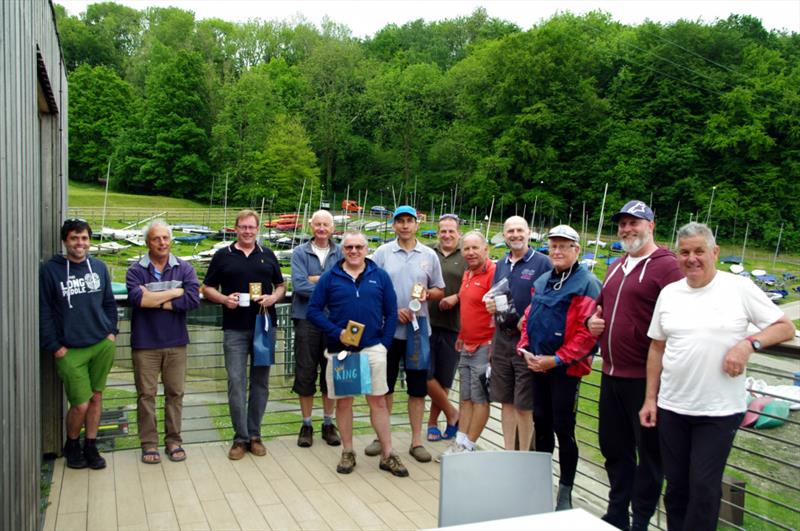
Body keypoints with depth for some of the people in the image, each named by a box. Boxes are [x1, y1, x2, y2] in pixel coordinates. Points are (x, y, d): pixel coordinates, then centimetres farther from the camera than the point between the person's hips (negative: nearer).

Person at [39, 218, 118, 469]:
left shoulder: (99, 267, 7)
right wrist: (54, 346, -7)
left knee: (96, 397, 10)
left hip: (103, 345, 4)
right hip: (70, 350, -3)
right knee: (80, 404, -4)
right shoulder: (50, 270, -4)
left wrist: (112, 331, 4)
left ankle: (90, 447, 25)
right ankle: (72, 445, 24)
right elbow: (44, 312, -3)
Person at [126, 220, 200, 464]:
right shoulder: (136, 270, -1)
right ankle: (149, 444, 18)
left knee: (175, 393, 8)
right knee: (146, 394, 6)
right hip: (145, 343, -1)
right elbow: (137, 298, -20)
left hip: (176, 342, 1)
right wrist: (175, 292, -13)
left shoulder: (184, 269, 2)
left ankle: (173, 441, 21)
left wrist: (155, 300, -13)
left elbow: (193, 299, -13)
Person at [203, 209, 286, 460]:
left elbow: (281, 286, 16)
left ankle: (254, 436, 17)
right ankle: (240, 438, 8)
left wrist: (273, 297, -6)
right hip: (235, 329, -1)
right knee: (235, 382, -3)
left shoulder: (268, 255, 11)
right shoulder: (222, 256, 6)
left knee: (260, 382, 6)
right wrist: (224, 299, -11)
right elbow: (207, 289, 8)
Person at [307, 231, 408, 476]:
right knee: (343, 401, 9)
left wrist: (385, 343, -2)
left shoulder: (380, 276, 4)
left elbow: (391, 312, 6)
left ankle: (387, 455, 11)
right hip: (340, 349, 0)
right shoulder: (329, 278, 2)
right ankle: (347, 453, 23)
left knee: (378, 401, 2)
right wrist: (337, 332, -12)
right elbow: (313, 311, -1)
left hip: (373, 348, 0)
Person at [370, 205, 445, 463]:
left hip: (418, 330, 1)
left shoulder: (429, 255, 6)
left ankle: (416, 441, 17)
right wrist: (394, 309, -11)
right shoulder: (382, 253, 2)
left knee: (418, 388, 7)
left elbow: (440, 291, 11)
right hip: (387, 329, -1)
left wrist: (427, 293, -11)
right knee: (384, 386, 9)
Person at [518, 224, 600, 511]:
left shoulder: (587, 283, -12)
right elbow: (529, 318, 18)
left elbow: (587, 331, -18)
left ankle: (565, 493, 14)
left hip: (566, 368, -7)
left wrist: (557, 360, -20)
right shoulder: (542, 281, 12)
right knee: (540, 423, 16)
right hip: (538, 366, 7)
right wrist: (526, 348, 3)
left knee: (563, 429, -1)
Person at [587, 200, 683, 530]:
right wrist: (593, 320, 6)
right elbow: (601, 304, 27)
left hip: (644, 379, -8)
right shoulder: (616, 266, 14)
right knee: (614, 447, 19)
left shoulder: (666, 266, -12)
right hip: (611, 375, 8)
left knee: (648, 453, 8)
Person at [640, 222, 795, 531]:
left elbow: (786, 328, -1)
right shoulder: (669, 293, 6)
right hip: (672, 407, 4)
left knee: (704, 488, 1)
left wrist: (748, 343, -19)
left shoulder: (740, 288, -5)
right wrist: (650, 398, 8)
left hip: (719, 411, -3)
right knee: (676, 485, 13)